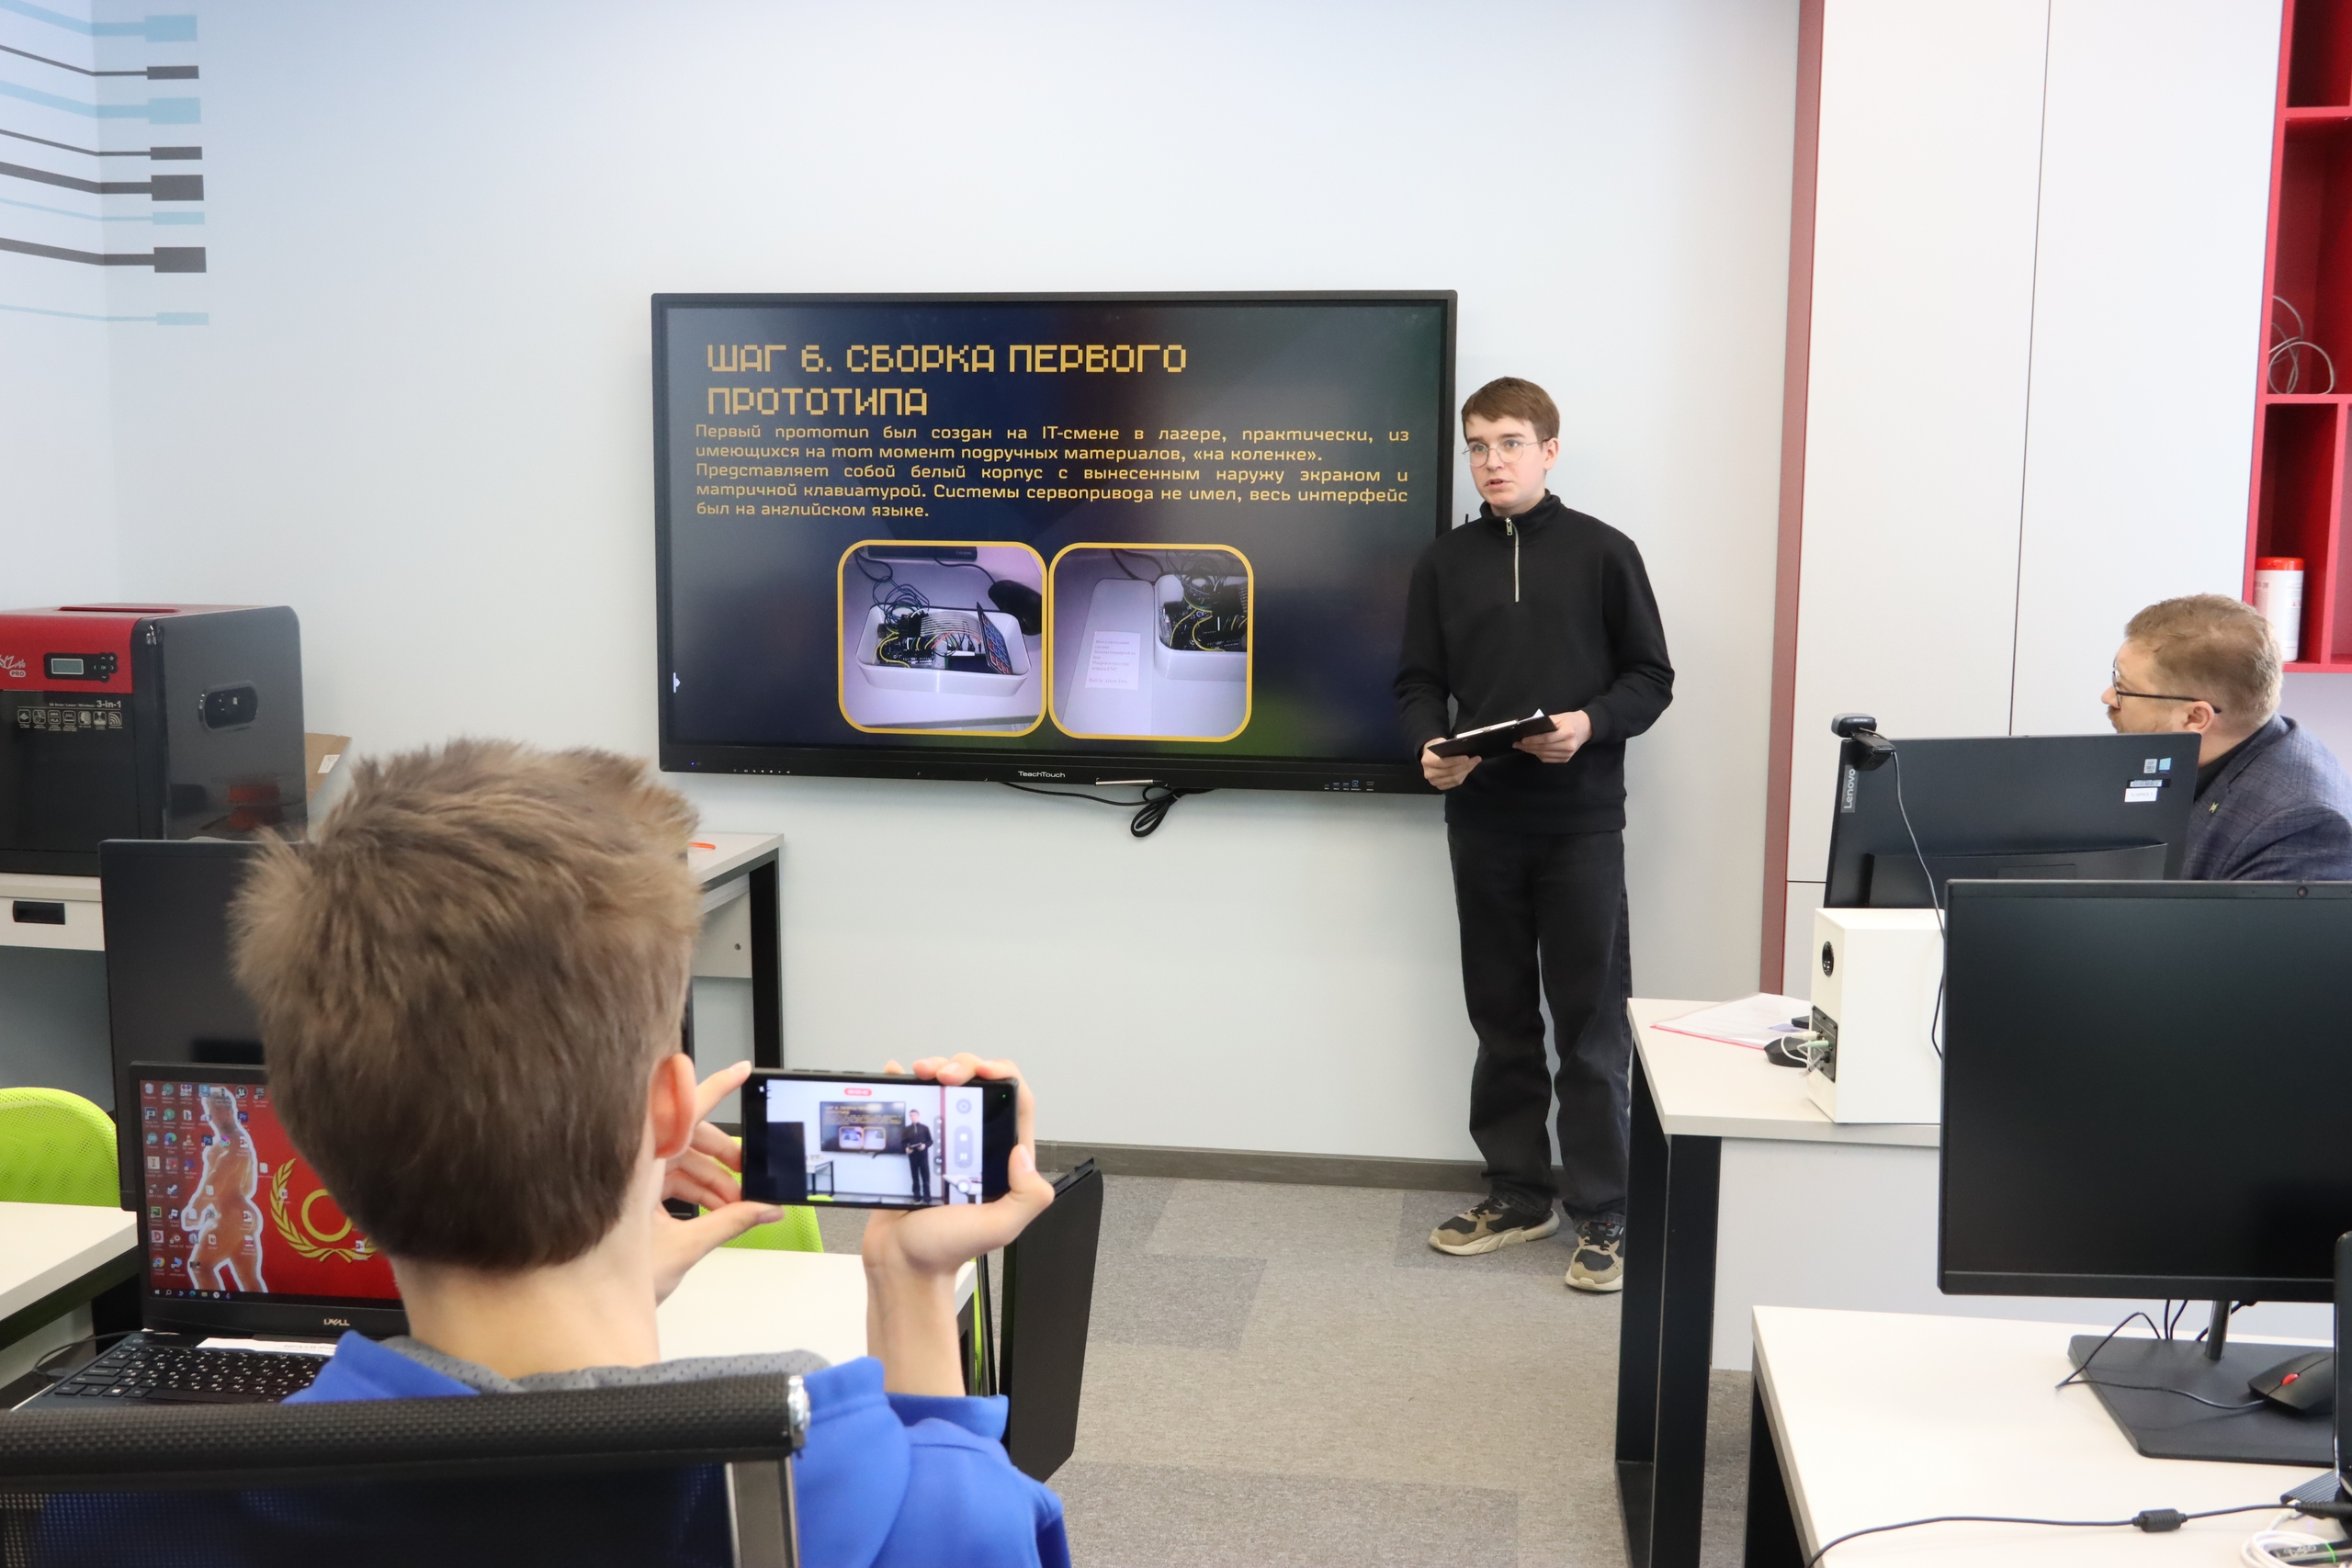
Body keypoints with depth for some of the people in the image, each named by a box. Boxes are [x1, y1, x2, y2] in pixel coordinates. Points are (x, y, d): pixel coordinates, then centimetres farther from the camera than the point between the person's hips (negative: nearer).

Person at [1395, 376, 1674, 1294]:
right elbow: (1419, 684, 9)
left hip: (1580, 821, -3)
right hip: (1482, 821, 3)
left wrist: (1592, 721, -17)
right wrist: (1429, 746, -11)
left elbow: (1651, 677, 2)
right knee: (1500, 1014, 11)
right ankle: (1519, 1193, 24)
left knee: (1591, 1020, 0)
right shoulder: (1444, 562, 10)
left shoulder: (1602, 553, 1)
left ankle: (1602, 1215, 9)